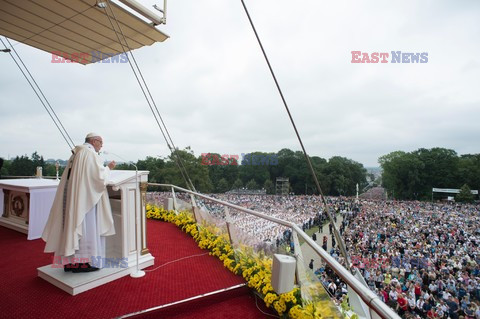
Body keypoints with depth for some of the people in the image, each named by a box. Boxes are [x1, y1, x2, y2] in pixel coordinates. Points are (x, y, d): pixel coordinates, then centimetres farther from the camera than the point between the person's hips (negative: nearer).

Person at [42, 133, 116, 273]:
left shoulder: (75, 154, 16)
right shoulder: (91, 154, -12)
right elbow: (99, 177, -17)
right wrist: (108, 168, 0)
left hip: (72, 199, 9)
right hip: (85, 199, -9)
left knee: (72, 225, 12)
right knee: (85, 227, -3)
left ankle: (69, 261, 19)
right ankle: (82, 262, 3)